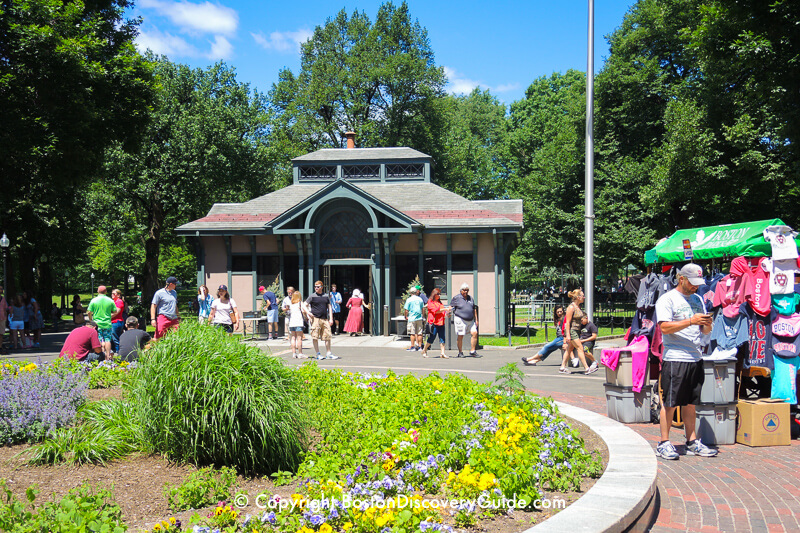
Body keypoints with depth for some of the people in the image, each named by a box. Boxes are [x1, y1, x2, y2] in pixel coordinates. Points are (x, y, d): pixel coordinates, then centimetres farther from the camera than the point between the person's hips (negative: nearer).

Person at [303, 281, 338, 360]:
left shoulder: (326, 297, 14)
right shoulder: (312, 297, 3)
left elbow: (329, 307, 17)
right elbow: (304, 306, 3)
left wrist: (331, 319, 8)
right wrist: (308, 313, -16)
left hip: (325, 319, 4)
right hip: (315, 319, -3)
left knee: (327, 337, 3)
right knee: (315, 337, -4)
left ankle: (328, 354, 11)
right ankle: (318, 354, 4)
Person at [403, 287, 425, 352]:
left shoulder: (409, 300, -6)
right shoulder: (420, 299, 5)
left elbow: (406, 310, -7)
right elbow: (423, 309, 11)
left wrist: (406, 316, 9)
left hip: (412, 318, -3)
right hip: (419, 318, 3)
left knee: (412, 333, 1)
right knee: (419, 333, 7)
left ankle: (412, 347, 3)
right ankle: (419, 346, 10)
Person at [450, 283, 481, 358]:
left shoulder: (470, 298, 15)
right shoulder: (456, 298, 0)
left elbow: (474, 309, 21)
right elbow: (451, 306, 3)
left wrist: (476, 320, 20)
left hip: (471, 320, 5)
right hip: (460, 320, -5)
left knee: (474, 333, -7)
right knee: (460, 336, -2)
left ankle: (472, 352, 0)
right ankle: (460, 353, 10)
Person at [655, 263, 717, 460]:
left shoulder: (697, 299, 17)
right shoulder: (667, 299, -4)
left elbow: (705, 331, 19)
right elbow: (665, 327, -15)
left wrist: (707, 324, -4)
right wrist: (691, 321, -20)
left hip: (695, 358, 7)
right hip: (675, 358, -7)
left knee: (691, 403, 12)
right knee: (670, 403, -3)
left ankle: (692, 443, 19)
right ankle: (664, 444, 5)